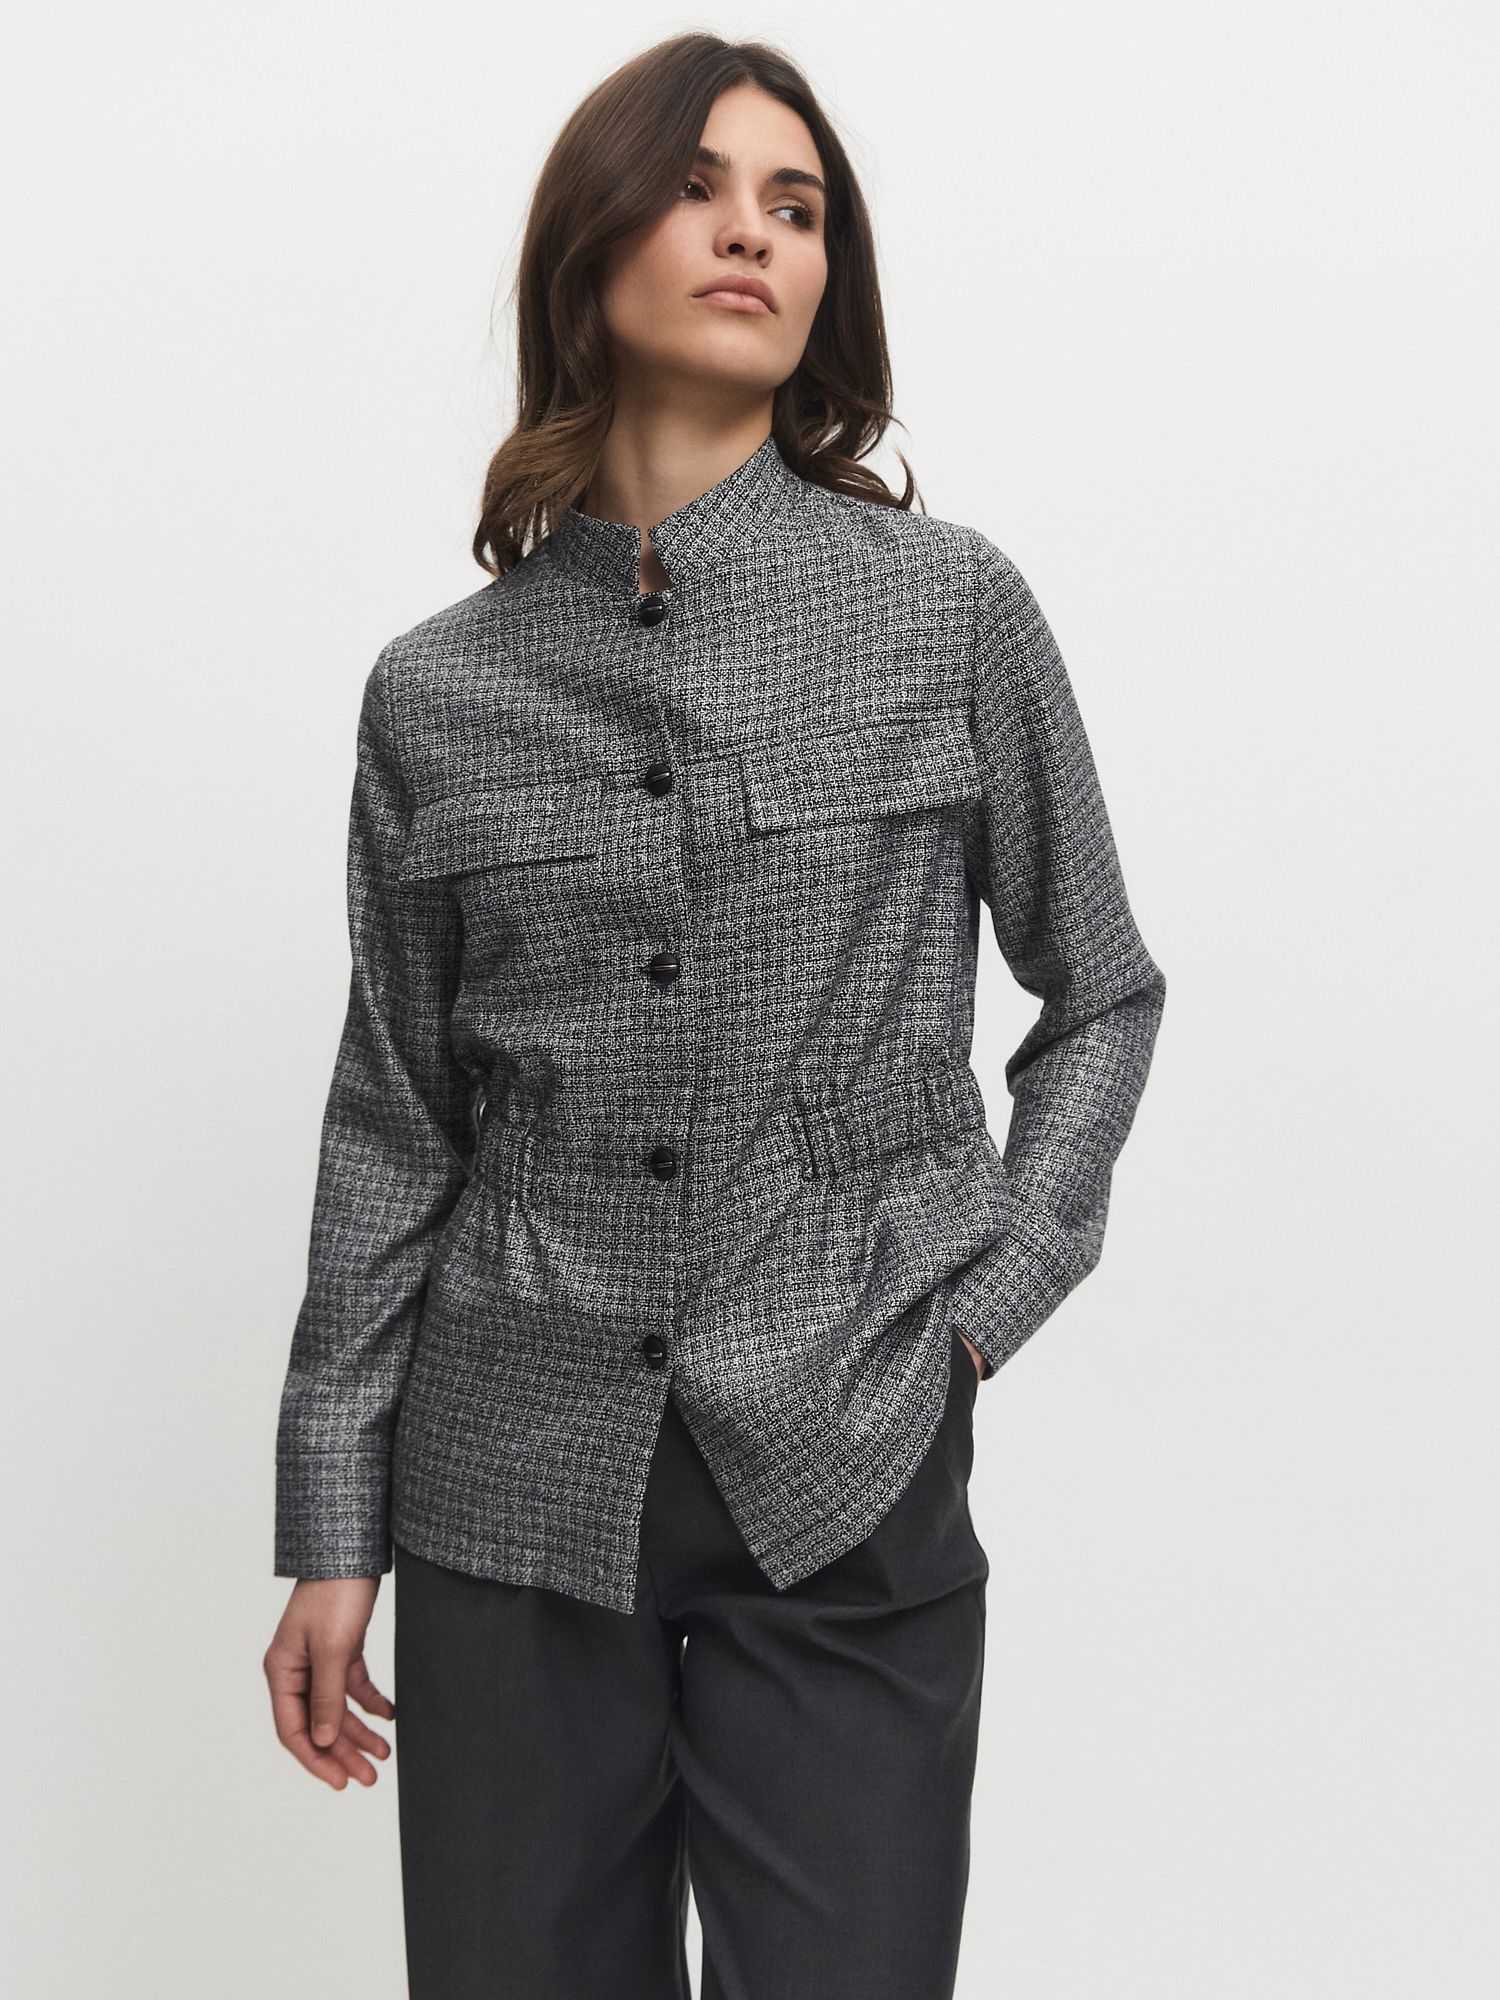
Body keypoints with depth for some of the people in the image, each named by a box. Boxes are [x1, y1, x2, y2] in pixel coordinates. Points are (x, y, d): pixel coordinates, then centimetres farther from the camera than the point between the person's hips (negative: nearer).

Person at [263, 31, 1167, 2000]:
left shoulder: (952, 607, -1)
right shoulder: (437, 691, 3)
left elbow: (1102, 993, 10)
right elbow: (394, 1123, 8)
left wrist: (981, 1303, -2)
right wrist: (333, 1536, 8)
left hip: (847, 1485, -1)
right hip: (519, 1484, 2)